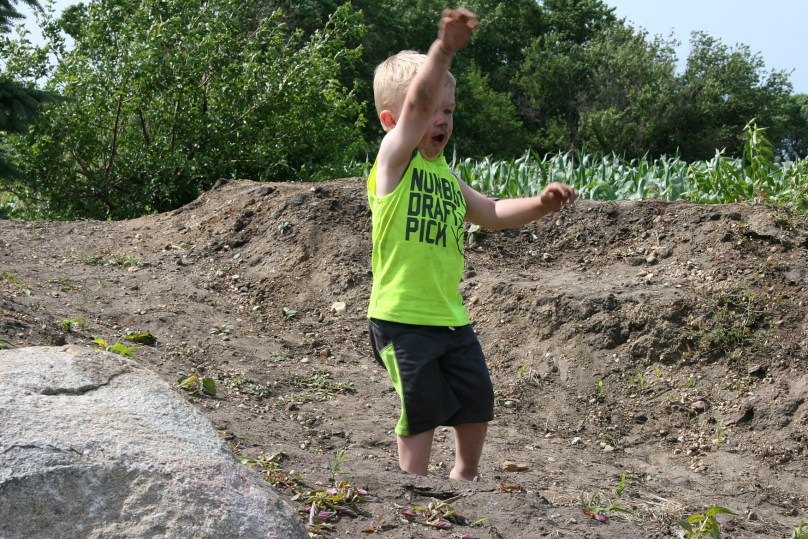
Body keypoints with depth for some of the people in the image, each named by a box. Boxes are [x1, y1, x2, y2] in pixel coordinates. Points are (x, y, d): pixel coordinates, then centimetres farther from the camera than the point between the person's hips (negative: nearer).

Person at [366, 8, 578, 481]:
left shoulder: (446, 174, 13)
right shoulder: (394, 160, -10)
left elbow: (490, 213, 21)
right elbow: (417, 101, -26)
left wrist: (540, 205, 4)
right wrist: (443, 49, -42)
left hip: (452, 316, 8)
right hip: (403, 317, -7)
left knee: (477, 404, 15)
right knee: (423, 412, 1)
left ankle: (466, 478, 37)